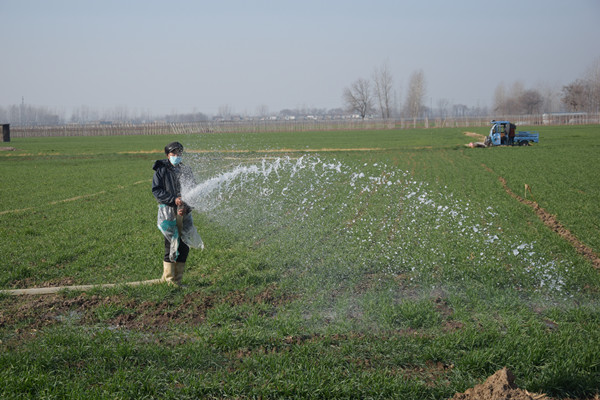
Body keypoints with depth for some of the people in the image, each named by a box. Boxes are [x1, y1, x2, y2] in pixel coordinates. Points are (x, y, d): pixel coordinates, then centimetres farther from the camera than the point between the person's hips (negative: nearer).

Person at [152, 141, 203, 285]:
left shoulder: (186, 171, 12)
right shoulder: (161, 170, 1)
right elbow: (156, 191, -6)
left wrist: (186, 207, -7)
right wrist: (174, 200, -18)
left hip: (184, 213, 4)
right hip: (168, 211, -4)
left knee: (184, 246, 3)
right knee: (170, 245, -8)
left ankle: (177, 279, 13)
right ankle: (168, 279, 0)